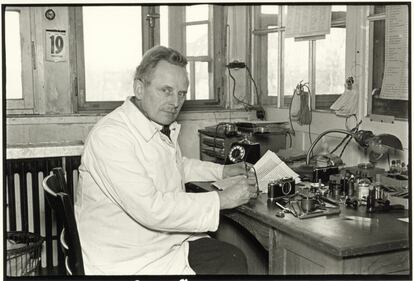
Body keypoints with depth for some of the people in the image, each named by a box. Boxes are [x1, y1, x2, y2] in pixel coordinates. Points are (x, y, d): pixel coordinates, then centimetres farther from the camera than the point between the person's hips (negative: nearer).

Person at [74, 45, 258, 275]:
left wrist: (223, 171, 17)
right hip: (131, 262, -8)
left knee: (237, 262, -9)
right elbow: (150, 209, -29)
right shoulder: (109, 136, -23)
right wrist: (223, 199, -22)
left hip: (174, 241, 9)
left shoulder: (164, 127, 7)